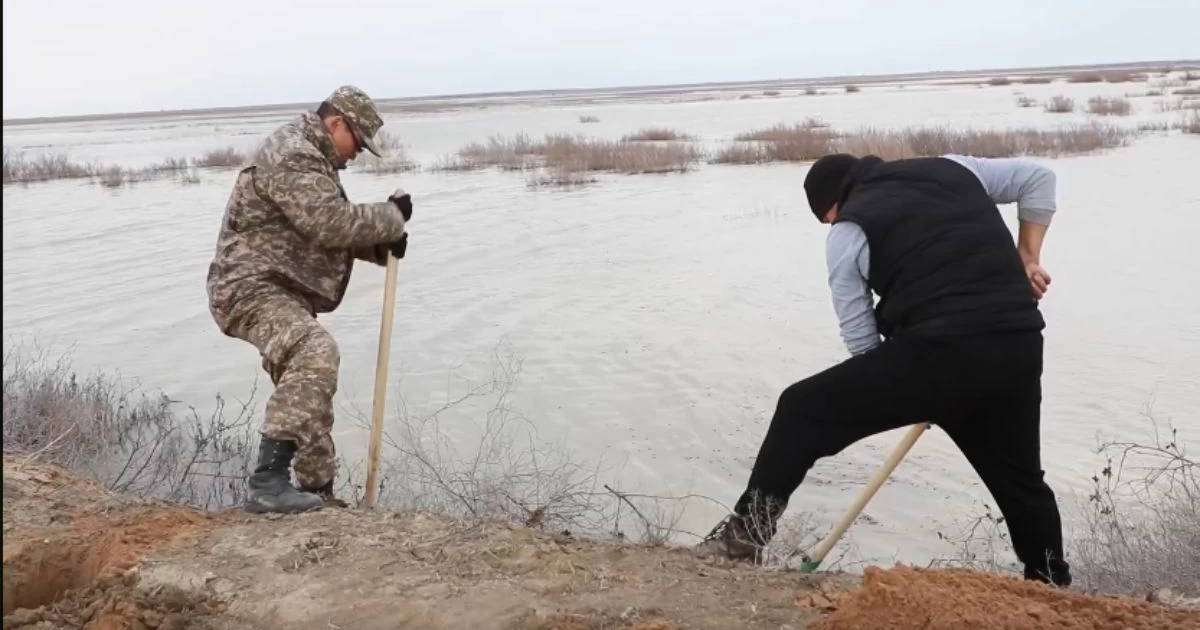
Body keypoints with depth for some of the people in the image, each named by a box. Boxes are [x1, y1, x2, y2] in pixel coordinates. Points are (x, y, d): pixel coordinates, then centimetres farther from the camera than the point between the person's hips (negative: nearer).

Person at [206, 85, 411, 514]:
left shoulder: (312, 159, 20)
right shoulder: (292, 156, -16)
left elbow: (331, 229, 20)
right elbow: (332, 223, -26)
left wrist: (382, 242, 2)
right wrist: (391, 216, -12)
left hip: (278, 291, 12)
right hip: (251, 288, -12)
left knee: (310, 391, 18)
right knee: (315, 353, -33)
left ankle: (318, 489, 31)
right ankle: (268, 482, -34)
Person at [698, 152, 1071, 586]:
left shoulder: (847, 232, 8)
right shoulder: (952, 168, 20)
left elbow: (861, 342, 9)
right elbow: (1038, 178, 26)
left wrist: (906, 389, 22)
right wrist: (1025, 261, 25)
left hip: (940, 353, -5)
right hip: (1019, 349, 6)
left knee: (803, 410, 7)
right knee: (1021, 479, 27)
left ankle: (748, 530, 9)